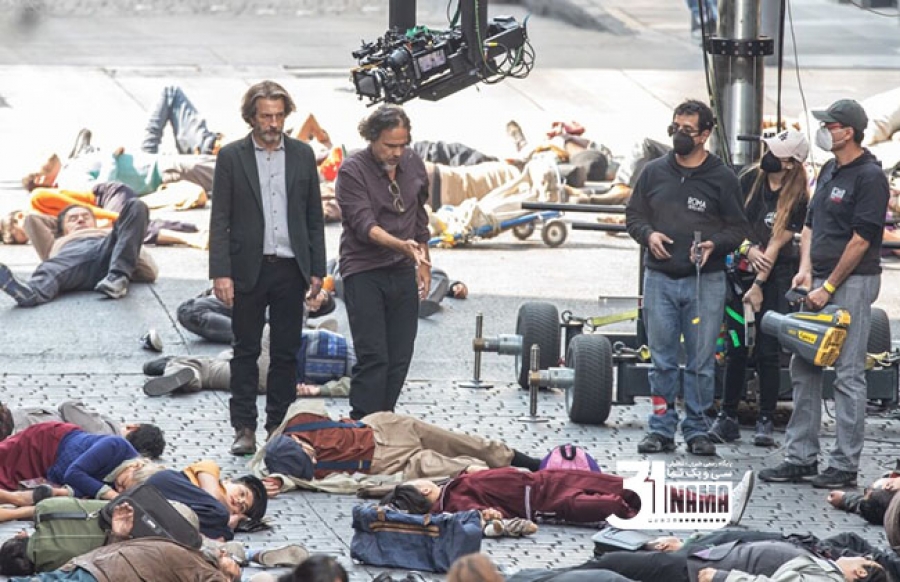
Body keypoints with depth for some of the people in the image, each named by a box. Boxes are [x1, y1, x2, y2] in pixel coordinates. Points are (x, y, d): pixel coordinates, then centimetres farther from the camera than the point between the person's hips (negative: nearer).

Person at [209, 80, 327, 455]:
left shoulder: (302, 155, 8)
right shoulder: (232, 156, 0)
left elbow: (314, 217, 11)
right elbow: (220, 220, -2)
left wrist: (316, 270, 5)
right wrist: (220, 273, -10)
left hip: (290, 269, 2)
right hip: (249, 268, -2)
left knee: (286, 353, 5)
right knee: (246, 352, 2)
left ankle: (279, 426, 12)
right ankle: (244, 428, 6)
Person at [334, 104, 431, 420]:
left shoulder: (413, 164, 7)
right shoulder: (352, 170, -12)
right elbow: (364, 224, -20)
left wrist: (424, 263, 20)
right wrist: (401, 245, -35)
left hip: (402, 273, 6)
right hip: (364, 272, -6)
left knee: (400, 358, 3)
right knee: (373, 358, -12)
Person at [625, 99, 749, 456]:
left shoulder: (721, 178, 2)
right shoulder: (654, 172, 8)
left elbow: (737, 227, 5)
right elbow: (633, 215, 15)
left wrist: (714, 245, -14)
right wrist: (648, 234, -6)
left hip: (706, 281, -2)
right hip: (660, 279, 2)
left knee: (702, 361, 0)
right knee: (662, 360, 3)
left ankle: (697, 430, 8)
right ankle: (661, 429, 10)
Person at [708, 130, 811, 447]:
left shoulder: (797, 200, -9)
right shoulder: (750, 179, 1)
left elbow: (777, 243, -11)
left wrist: (758, 285, -12)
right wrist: (748, 250, -13)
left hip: (776, 278, -3)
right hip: (740, 273, 3)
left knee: (767, 352, -2)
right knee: (735, 349, 4)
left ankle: (766, 421, 6)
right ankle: (728, 418, 11)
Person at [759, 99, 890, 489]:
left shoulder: (869, 177, -13)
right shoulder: (829, 171, 14)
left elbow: (861, 240, -16)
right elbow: (810, 224, 20)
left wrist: (829, 287, -15)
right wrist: (805, 268, 3)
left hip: (854, 282, -9)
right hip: (820, 281, 9)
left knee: (848, 375, -5)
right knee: (803, 369, 9)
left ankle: (845, 466, -1)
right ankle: (801, 457, 16)